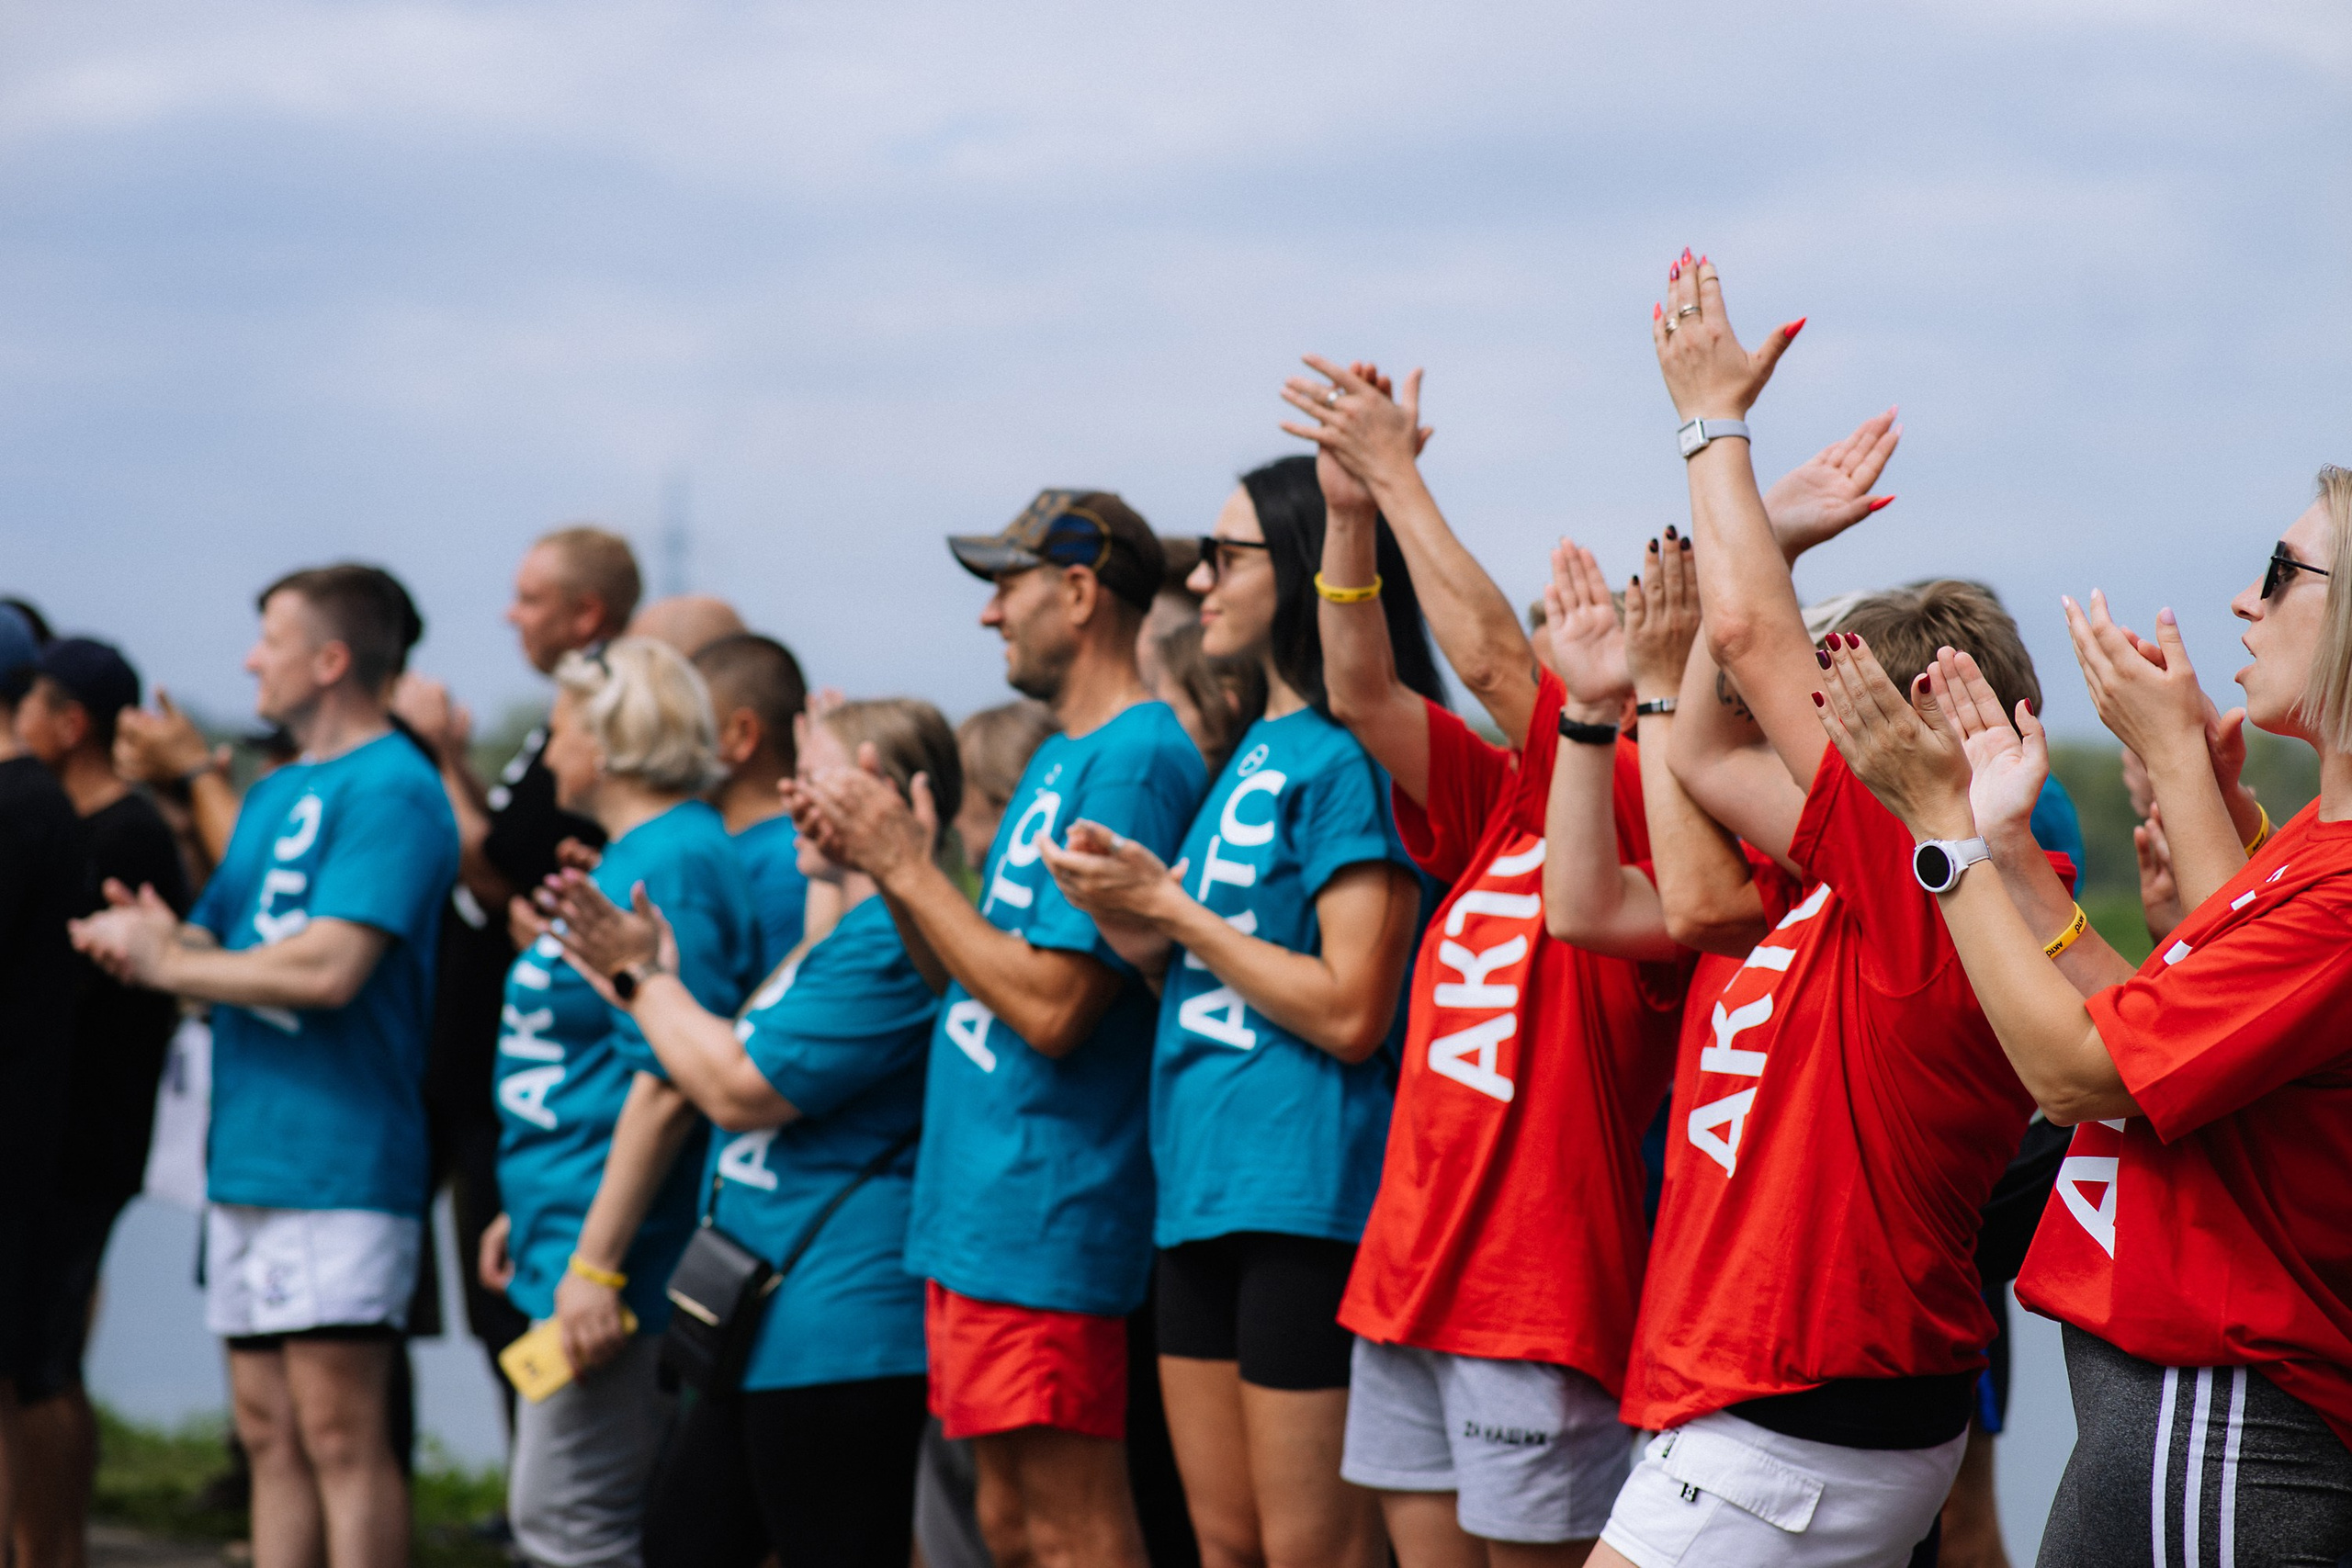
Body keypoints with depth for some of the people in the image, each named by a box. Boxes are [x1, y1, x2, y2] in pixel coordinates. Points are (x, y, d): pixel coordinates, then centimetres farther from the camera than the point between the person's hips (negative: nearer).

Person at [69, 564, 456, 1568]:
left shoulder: (390, 790, -10)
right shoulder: (274, 795, 19)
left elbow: (329, 966, -21)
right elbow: (214, 942, 19)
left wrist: (165, 961, -9)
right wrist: (160, 941, -6)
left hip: (339, 1167, -9)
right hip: (248, 1154, 9)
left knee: (338, 1428, -9)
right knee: (268, 1431, 9)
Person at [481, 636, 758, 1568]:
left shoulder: (669, 866, -16)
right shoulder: (636, 856, 17)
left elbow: (666, 1086, -24)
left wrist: (594, 1264, -25)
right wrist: (527, 1211, 25)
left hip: (616, 1247, -11)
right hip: (569, 1234, 11)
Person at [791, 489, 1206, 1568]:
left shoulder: (1132, 762, -15)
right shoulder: (1061, 758, 17)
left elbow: (1051, 1004, -21)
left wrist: (908, 866, -13)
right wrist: (880, 865, 3)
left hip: (1048, 1223, -10)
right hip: (978, 1210, 10)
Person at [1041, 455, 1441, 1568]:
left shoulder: (1351, 756, -12)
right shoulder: (1255, 750, 17)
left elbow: (1349, 1010, -18)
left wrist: (1173, 906, -11)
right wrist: (1127, 918, 2)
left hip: (1306, 1194, -9)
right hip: (1204, 1186, 10)